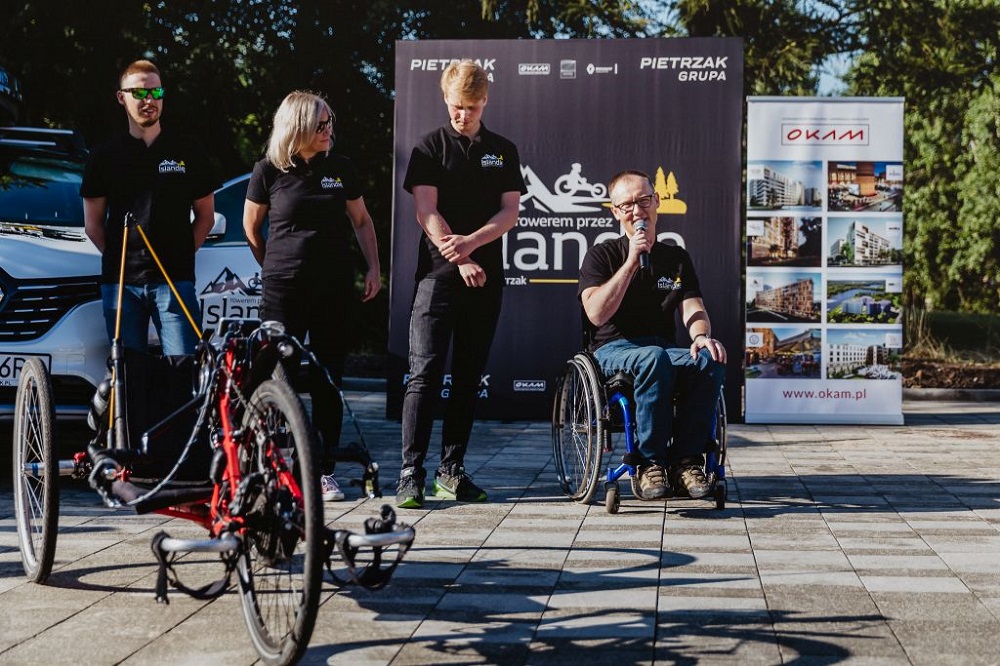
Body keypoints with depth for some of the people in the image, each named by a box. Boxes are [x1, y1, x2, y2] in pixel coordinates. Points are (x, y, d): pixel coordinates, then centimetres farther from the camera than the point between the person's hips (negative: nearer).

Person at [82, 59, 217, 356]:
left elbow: (206, 216, 12)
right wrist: (120, 257, 2)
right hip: (120, 281, 1)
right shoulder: (104, 156, 9)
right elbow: (93, 223, 12)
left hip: (175, 279, -1)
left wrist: (181, 253, 1)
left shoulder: (187, 151, 8)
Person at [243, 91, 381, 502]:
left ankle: (326, 472, 10)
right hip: (283, 289, -2)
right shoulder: (269, 171, -2)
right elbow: (251, 227, 10)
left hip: (334, 287, 2)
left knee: (328, 381, 4)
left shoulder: (342, 169, 5)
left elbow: (361, 221, 14)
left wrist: (374, 268, 5)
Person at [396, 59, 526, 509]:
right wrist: (461, 260, -13)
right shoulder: (430, 147, 5)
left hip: (486, 277, 4)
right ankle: (411, 473, -10)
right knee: (425, 372, -10)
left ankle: (451, 471, 13)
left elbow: (510, 211, 5)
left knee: (469, 377, 6)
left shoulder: (503, 151, 14)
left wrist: (471, 242, -12)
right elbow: (427, 212, -4)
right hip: (438, 272, -3)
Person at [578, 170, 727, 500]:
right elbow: (597, 314, -9)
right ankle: (651, 461, -30)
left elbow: (693, 308, 4)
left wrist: (701, 335, -20)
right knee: (654, 358, -38)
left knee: (710, 360, -30)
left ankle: (686, 459, -23)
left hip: (665, 351, 3)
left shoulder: (677, 258, 18)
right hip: (613, 350, -3)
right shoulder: (602, 255, 6)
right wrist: (632, 261, -12)